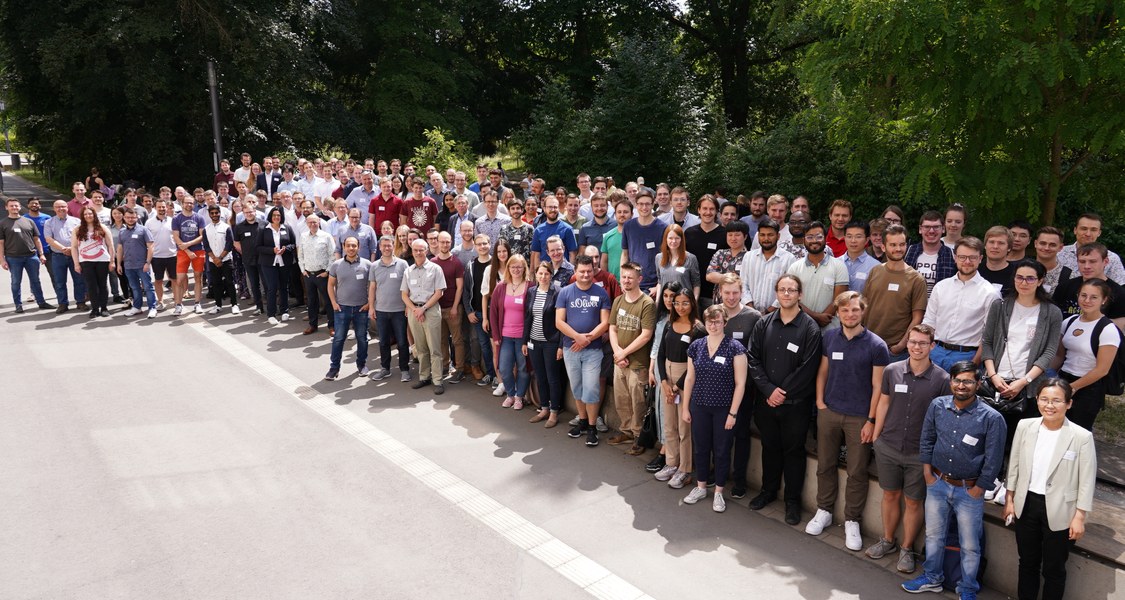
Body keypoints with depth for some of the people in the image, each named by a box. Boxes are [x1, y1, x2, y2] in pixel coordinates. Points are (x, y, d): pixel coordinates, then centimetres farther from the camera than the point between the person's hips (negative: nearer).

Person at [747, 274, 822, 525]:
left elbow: (807, 368, -13)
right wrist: (769, 390, -12)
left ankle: (792, 500, 24)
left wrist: (784, 392, -14)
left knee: (793, 450, 9)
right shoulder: (764, 324, 2)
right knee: (770, 447, 18)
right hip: (766, 400, 3)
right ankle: (769, 490, 35)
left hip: (796, 403, -3)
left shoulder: (809, 328, -9)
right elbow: (753, 359, -2)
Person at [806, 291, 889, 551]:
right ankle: (824, 511, 29)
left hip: (859, 417, -3)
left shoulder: (876, 345, -9)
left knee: (857, 472, 5)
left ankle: (852, 521, 19)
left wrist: (871, 420, -9)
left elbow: (878, 387, -7)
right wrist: (820, 401, 1)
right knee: (825, 465, 12)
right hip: (829, 412, 3)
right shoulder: (829, 338, 2)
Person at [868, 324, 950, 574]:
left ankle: (907, 549, 26)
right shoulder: (892, 371, -3)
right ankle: (887, 540, 34)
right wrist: (875, 437, 8)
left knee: (913, 502, 9)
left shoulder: (942, 379, -10)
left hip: (920, 452, -2)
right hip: (888, 447, 2)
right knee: (890, 495, 16)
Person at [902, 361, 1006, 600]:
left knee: (969, 545, 10)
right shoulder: (937, 405, -6)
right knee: (933, 535, 19)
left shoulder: (992, 418, -18)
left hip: (968, 489, -3)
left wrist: (977, 489, -7)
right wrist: (927, 473, 5)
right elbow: (926, 439, 7)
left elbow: (993, 459, -11)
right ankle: (932, 577, 40)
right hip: (937, 483, 4)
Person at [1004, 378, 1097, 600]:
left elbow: (1087, 481, -10)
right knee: (1027, 562, 20)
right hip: (1027, 504, 3)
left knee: (1054, 569, 13)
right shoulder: (1025, 426, -6)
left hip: (1059, 511, -3)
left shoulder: (1082, 437, -16)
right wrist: (1010, 500, 8)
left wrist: (1079, 517, -8)